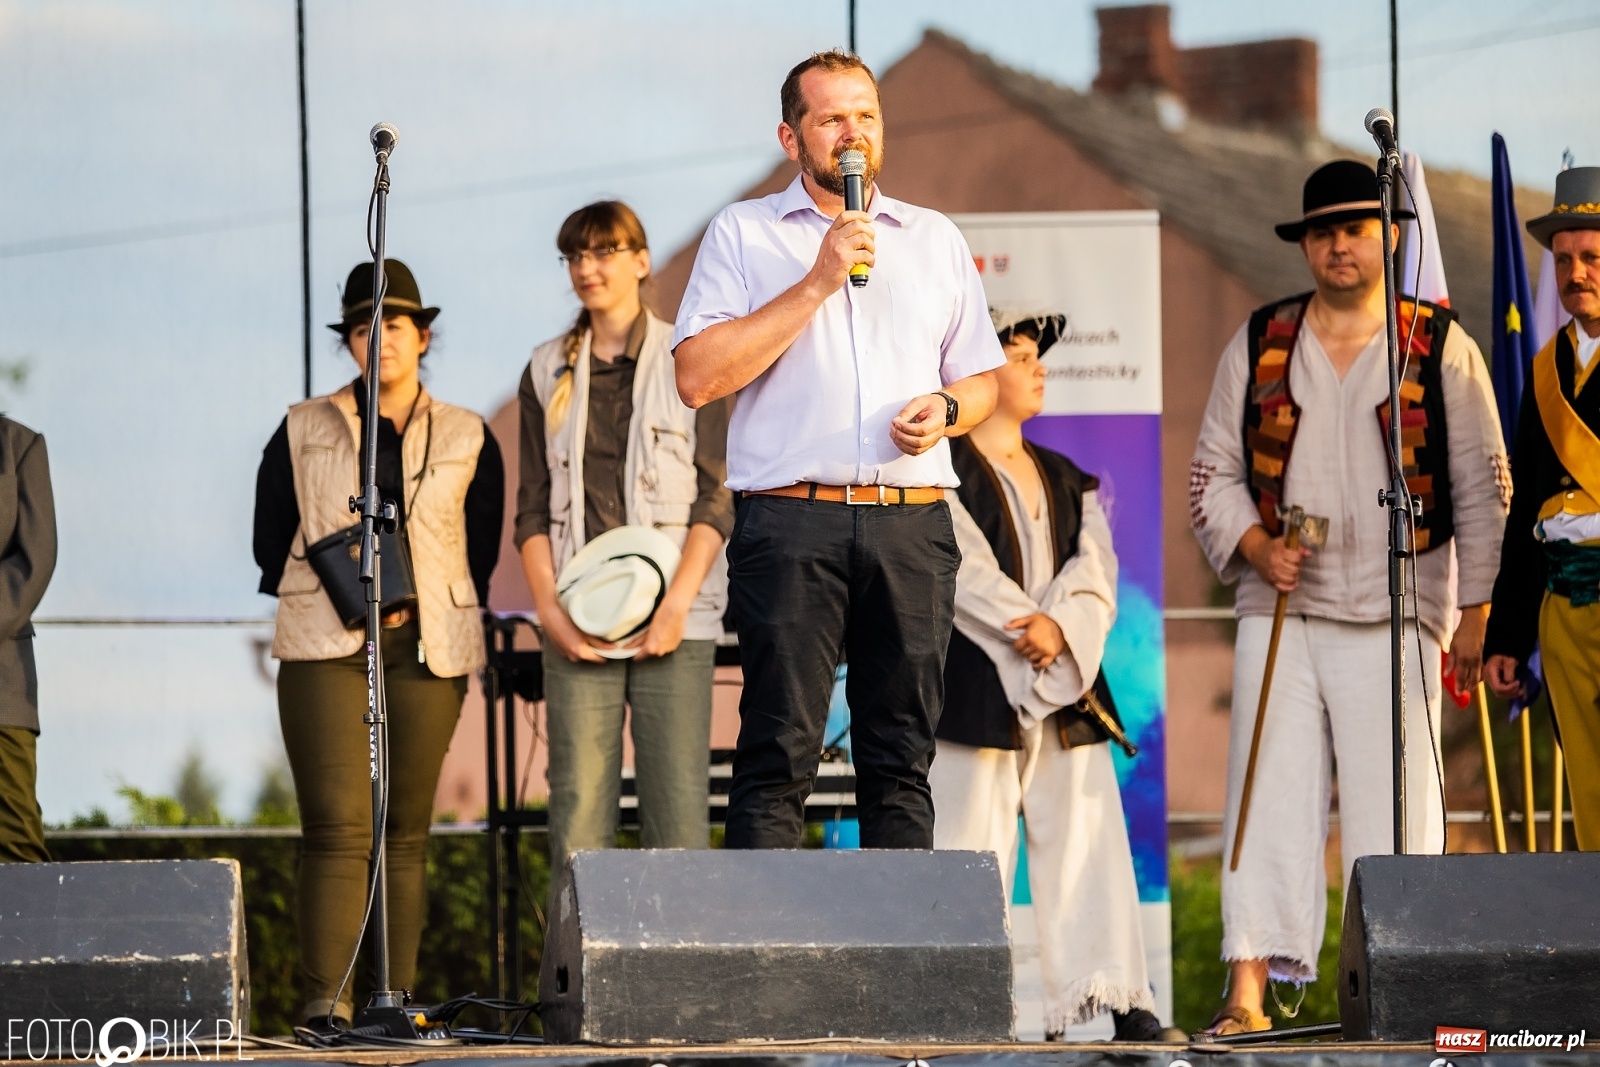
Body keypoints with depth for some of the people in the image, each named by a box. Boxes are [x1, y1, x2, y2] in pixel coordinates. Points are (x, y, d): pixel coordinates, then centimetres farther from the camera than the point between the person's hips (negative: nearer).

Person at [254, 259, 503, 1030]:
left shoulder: (467, 439, 12)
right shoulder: (303, 431, 11)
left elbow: (482, 552, 13)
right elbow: (271, 540, 12)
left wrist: (418, 607, 2)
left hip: (426, 648, 1)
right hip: (325, 647, -1)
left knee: (405, 830, 2)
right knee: (337, 825, -12)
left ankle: (397, 997, 3)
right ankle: (325, 997, -16)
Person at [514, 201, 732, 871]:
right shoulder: (549, 372, 14)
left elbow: (715, 498, 0)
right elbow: (533, 507, 11)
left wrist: (676, 605, -11)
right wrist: (550, 610, -3)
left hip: (673, 617, -2)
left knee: (678, 810, -7)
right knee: (578, 811, -5)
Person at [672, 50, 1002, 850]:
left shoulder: (937, 240, 19)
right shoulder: (743, 235, 8)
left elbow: (982, 379, 23)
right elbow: (698, 377, -5)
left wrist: (946, 410, -1)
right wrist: (816, 283, -8)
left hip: (913, 522, 3)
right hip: (792, 520, -3)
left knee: (902, 757, 2)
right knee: (778, 757, -8)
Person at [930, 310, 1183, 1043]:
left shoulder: (1067, 481, 19)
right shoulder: (945, 472, -1)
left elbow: (1095, 573, 7)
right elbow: (966, 572, -11)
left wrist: (1060, 625, -11)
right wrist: (1028, 632, -12)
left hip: (1067, 693, 6)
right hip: (977, 692, -6)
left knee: (1089, 839, 0)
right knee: (973, 849, -5)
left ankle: (1119, 1001, -3)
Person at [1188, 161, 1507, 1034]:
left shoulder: (1440, 348, 6)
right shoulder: (1259, 346, 12)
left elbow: (1481, 487, 6)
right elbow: (1213, 471, 15)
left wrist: (1476, 614, 0)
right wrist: (1256, 548, -4)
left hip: (1395, 616, -2)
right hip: (1280, 613, 2)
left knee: (1394, 811, -5)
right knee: (1270, 801, -5)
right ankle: (1248, 990, -7)